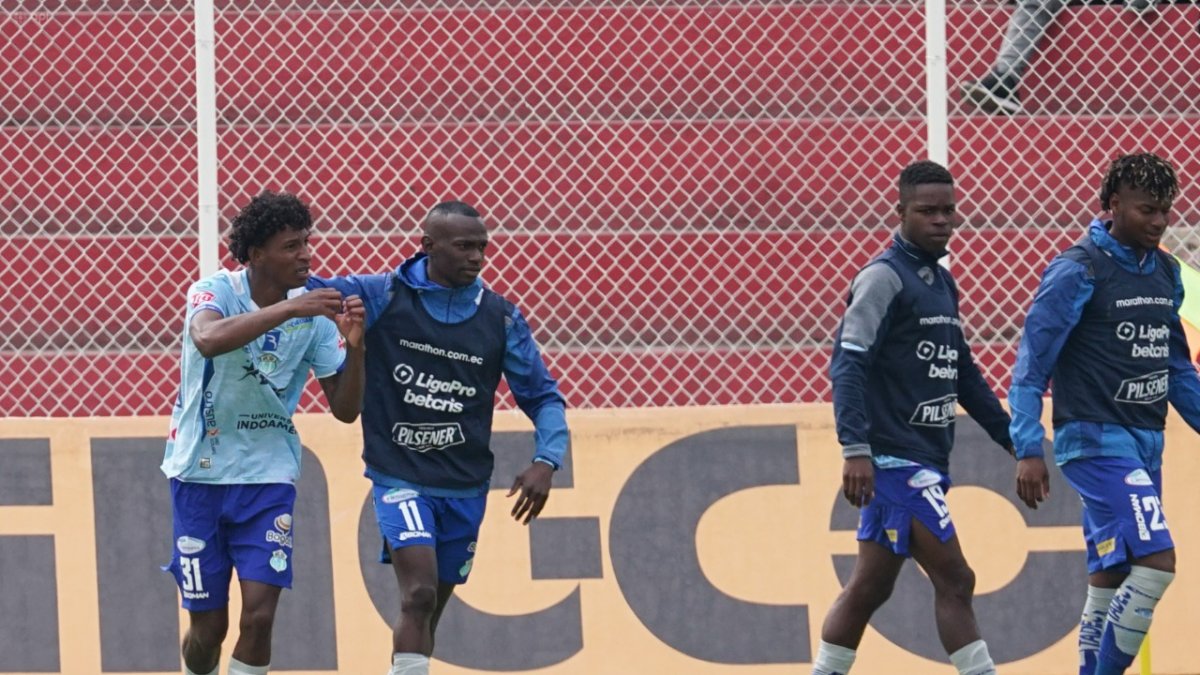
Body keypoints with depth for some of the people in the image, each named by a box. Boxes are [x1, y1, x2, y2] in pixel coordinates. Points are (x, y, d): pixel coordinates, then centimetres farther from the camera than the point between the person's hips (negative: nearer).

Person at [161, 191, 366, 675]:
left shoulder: (314, 313, -3)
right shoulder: (215, 291, -13)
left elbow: (346, 410, -2)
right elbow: (209, 339, -37)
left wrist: (354, 347, -19)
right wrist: (288, 309, -42)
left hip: (269, 477, 2)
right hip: (201, 473, -2)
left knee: (258, 616, -12)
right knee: (208, 627, 5)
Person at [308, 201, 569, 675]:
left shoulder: (501, 317, 1)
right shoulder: (382, 296, -7)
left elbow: (543, 396, 6)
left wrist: (546, 461, -11)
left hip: (466, 486, 4)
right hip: (400, 477, -4)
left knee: (429, 612, 12)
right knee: (419, 594, -21)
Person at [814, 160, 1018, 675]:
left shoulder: (941, 282, 18)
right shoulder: (884, 277, -10)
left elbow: (963, 375, 26)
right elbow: (848, 363, -17)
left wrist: (1013, 439, 24)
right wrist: (856, 449, -26)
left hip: (927, 459, 9)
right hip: (895, 459, -9)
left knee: (870, 586, 10)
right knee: (954, 580, -11)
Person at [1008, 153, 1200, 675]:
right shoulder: (1078, 271, -11)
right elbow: (1032, 364, -10)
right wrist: (1028, 450, -16)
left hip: (1145, 444, 7)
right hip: (1097, 441, -7)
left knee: (1110, 579, 8)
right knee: (1155, 561, -18)